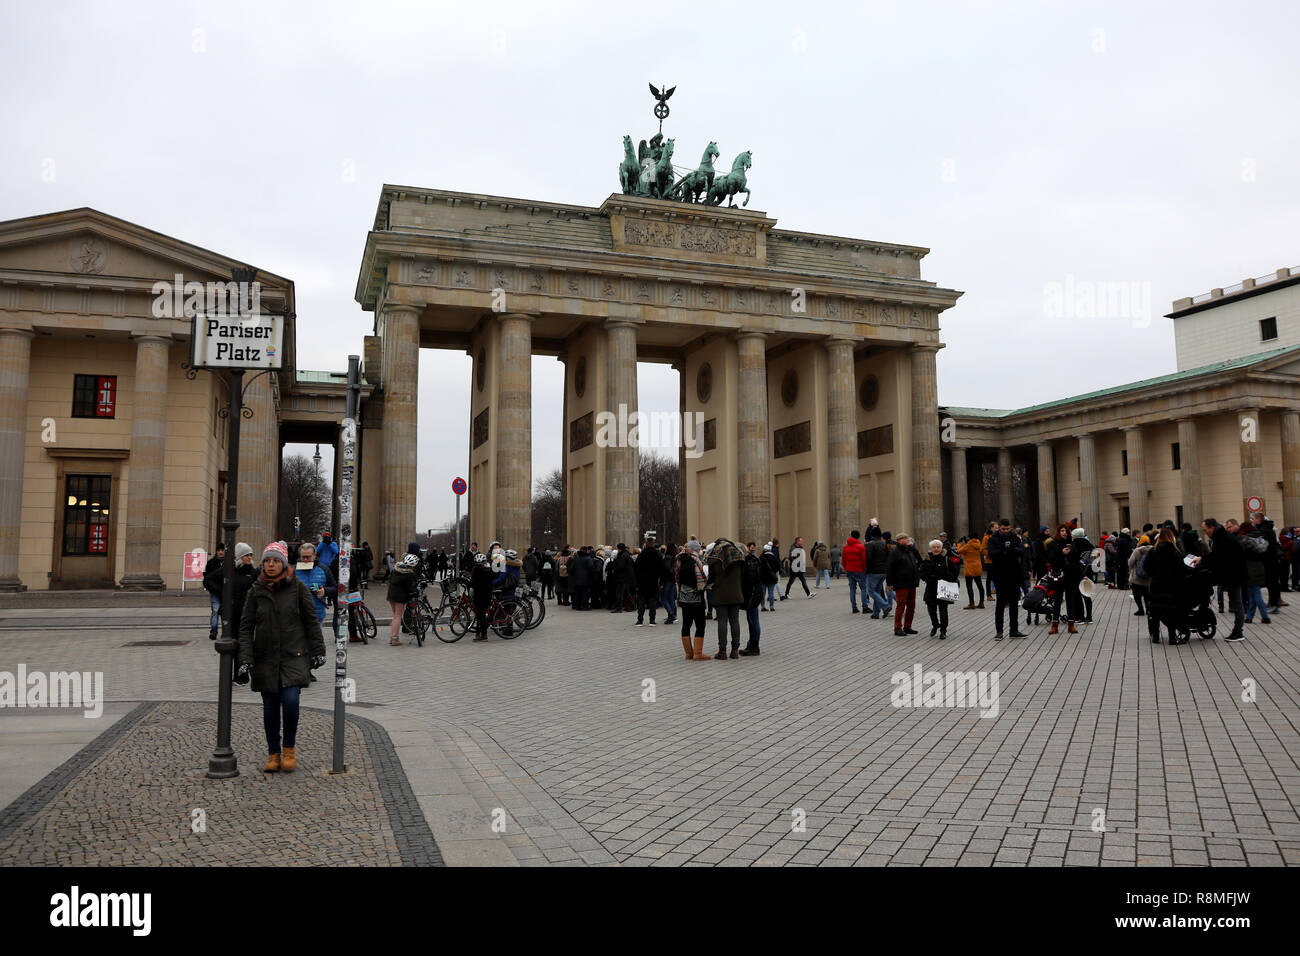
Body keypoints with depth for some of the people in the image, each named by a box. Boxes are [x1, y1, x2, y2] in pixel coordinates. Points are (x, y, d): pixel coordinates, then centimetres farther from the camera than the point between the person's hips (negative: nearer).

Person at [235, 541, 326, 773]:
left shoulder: (297, 588, 0)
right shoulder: (256, 590, 3)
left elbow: (312, 621, 6)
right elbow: (246, 627, 3)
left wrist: (318, 651, 5)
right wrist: (245, 659, -5)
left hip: (294, 655, -2)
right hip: (266, 658, 2)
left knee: (290, 700, -16)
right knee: (270, 707, 6)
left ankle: (289, 749, 5)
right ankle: (273, 754, 22)